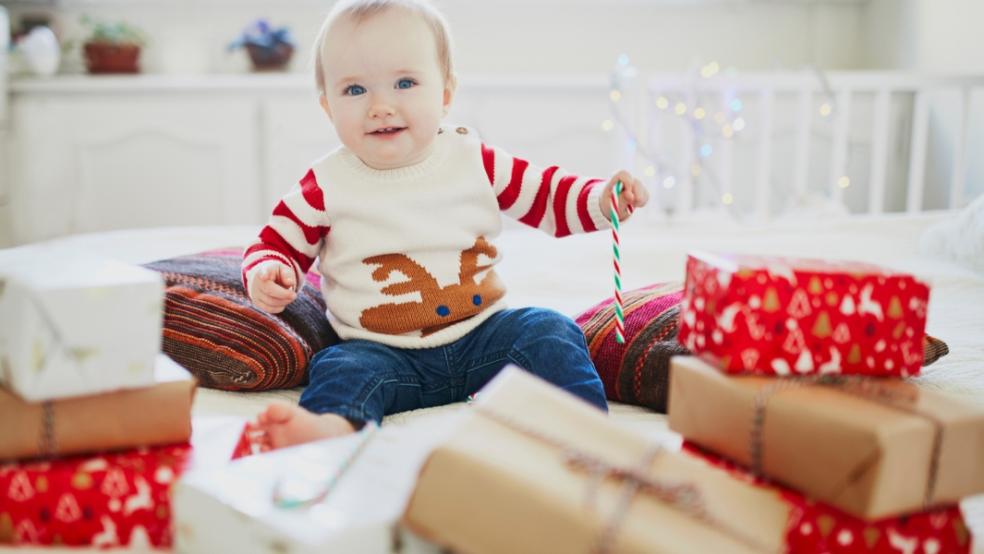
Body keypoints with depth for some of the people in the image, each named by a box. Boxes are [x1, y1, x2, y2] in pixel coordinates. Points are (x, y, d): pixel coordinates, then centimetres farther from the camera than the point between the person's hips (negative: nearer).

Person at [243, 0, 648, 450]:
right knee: (343, 368, -29)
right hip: (385, 352, -2)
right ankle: (332, 425, -57)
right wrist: (267, 273, -17)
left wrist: (601, 199, -9)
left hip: (482, 333, 2)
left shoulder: (474, 161, 1)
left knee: (548, 331, -18)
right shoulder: (326, 187, -3)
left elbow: (546, 196, 10)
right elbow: (277, 242, 6)